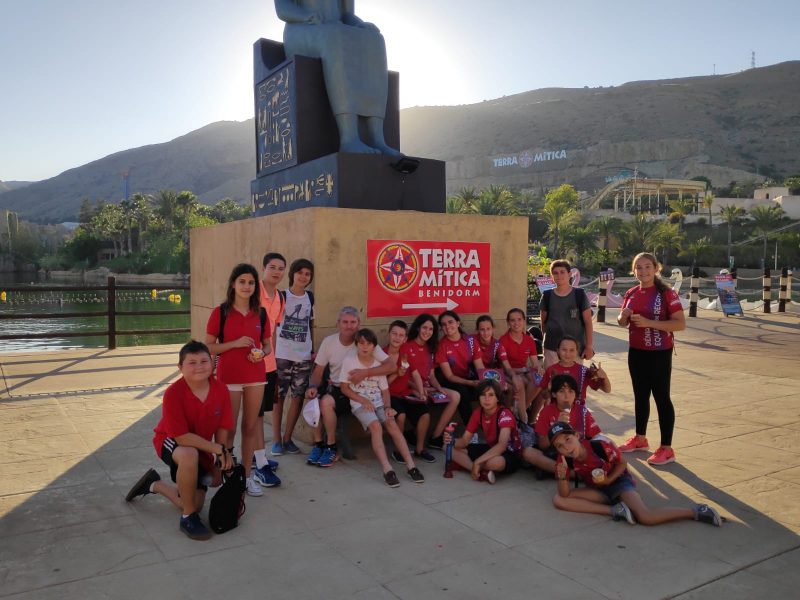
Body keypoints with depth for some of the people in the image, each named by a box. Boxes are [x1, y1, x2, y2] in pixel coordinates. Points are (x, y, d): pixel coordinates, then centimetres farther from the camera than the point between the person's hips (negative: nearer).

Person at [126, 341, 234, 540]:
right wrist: (218, 449, -30)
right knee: (189, 455, -42)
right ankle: (188, 517, -20)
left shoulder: (221, 389, -18)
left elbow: (222, 429, -8)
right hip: (170, 442, -5)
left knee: (195, 504, 8)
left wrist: (222, 458, -15)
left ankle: (154, 484, 38)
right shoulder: (173, 393, -30)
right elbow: (181, 437, -30)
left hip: (203, 447, 5)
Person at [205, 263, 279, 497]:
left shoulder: (261, 314, 5)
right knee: (229, 429, 3)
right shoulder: (220, 312, -5)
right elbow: (208, 346, -5)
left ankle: (247, 476, 21)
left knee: (250, 427, 10)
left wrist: (262, 353, -9)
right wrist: (235, 343, -18)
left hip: (256, 377, 4)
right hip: (229, 378, -3)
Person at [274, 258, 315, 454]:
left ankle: (287, 438, 18)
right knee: (278, 397, 2)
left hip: (304, 356, 4)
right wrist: (271, 350, -13)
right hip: (282, 355, -4)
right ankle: (276, 440, 12)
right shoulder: (281, 296, -4)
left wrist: (313, 349, 12)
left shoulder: (310, 298, 8)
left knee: (298, 398, 6)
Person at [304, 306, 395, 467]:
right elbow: (318, 370, 4)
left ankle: (331, 447, -8)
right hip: (333, 387, 4)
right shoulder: (329, 341, -1)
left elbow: (391, 366, -19)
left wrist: (366, 372, -29)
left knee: (326, 402, -29)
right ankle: (318, 444, -4)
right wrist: (313, 386, -16)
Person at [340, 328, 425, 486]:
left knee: (392, 424, -24)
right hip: (360, 404, -3)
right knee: (375, 425, -31)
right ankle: (387, 470, -36)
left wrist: (387, 406, -10)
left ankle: (411, 466, -26)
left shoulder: (379, 364, 8)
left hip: (378, 403, 3)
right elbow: (344, 387, -2)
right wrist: (363, 400, -13)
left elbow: (384, 389, 8)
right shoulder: (349, 361, -2)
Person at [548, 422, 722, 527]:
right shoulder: (564, 461, -19)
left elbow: (622, 464, -8)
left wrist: (608, 480, -23)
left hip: (619, 482, -4)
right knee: (558, 500, -20)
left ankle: (696, 512, -10)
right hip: (598, 491, 5)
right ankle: (615, 510, -22)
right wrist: (562, 477, -39)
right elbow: (565, 494, -20)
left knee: (646, 517, -31)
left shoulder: (600, 447, -28)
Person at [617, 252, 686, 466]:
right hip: (636, 352, 6)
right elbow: (623, 322, 16)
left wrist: (649, 322, -26)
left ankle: (666, 448, 6)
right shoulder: (631, 294, 6)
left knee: (661, 397, -2)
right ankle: (640, 438, 31)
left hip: (659, 353, -6)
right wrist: (623, 316, -8)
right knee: (640, 395, 16)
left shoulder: (666, 294, -13)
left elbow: (680, 324, -19)